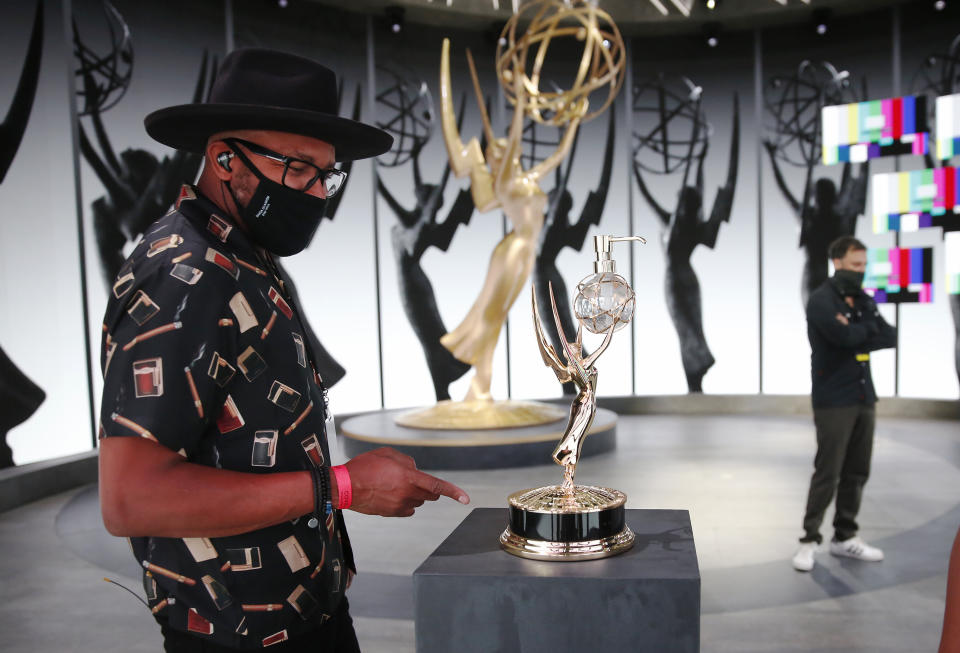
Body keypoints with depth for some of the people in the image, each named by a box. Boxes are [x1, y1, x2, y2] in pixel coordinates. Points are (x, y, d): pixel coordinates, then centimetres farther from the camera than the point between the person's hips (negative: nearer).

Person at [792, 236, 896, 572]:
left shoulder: (862, 300, 15)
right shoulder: (821, 300, -8)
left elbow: (890, 338, 5)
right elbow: (844, 336, -23)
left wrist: (857, 333, -10)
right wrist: (869, 328, -4)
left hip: (864, 397, 7)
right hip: (833, 401, -7)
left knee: (857, 472, 10)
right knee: (828, 473, -6)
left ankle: (844, 537, 21)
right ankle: (809, 540, 3)